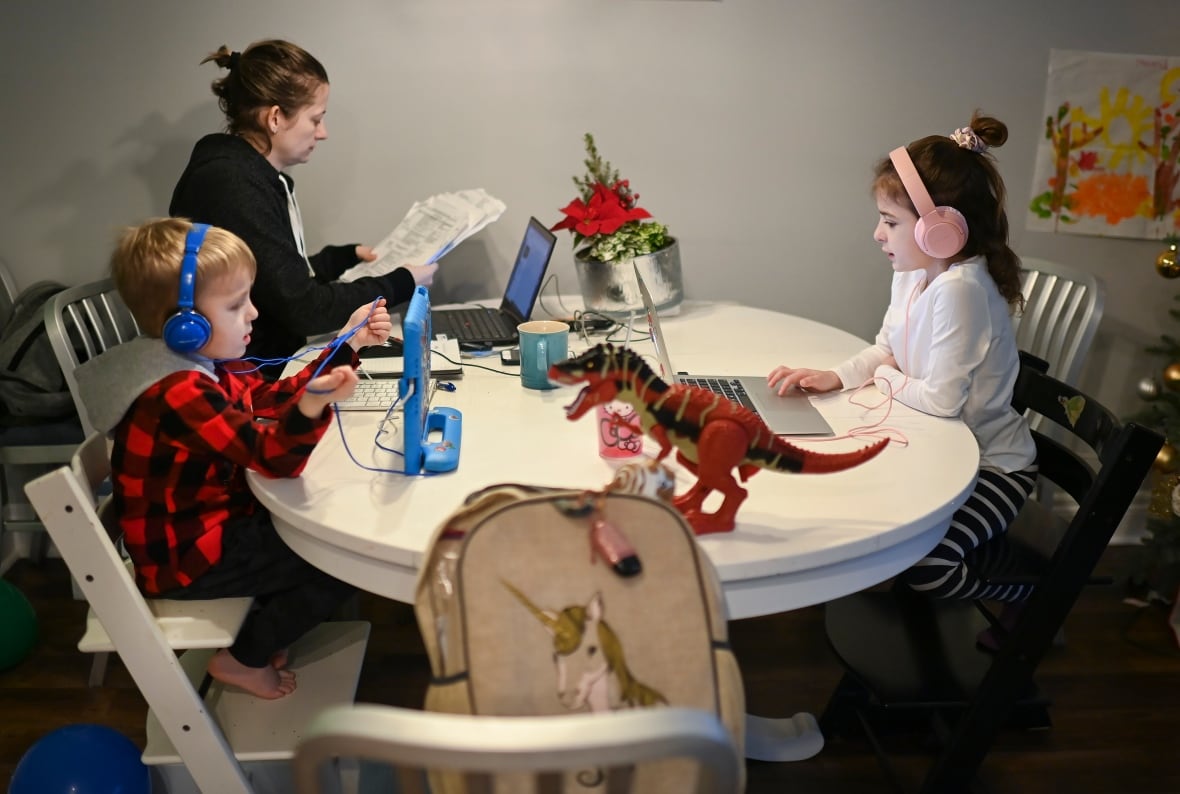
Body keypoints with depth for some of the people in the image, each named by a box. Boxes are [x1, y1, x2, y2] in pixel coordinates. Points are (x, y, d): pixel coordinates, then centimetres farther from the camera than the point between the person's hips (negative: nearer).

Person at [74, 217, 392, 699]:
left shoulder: (207, 363, 1)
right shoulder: (179, 392, -30)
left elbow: (276, 398, 8)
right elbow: (272, 457, -35)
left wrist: (347, 344, 2)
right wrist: (313, 404, -55)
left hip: (217, 522, 10)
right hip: (187, 556, -10)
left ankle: (269, 622, 26)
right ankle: (243, 658, 9)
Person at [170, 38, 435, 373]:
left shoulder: (254, 175, 10)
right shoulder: (233, 185, -20)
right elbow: (302, 309, -20)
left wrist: (349, 256, 18)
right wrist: (402, 283, -11)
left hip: (266, 366, 9)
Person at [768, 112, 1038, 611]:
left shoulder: (960, 289, -30)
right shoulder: (912, 274, -3)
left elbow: (941, 399, -29)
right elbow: (885, 349, 10)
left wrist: (886, 379, -10)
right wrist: (835, 377, -9)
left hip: (992, 465, -9)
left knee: (922, 568, -23)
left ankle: (1031, 596, 9)